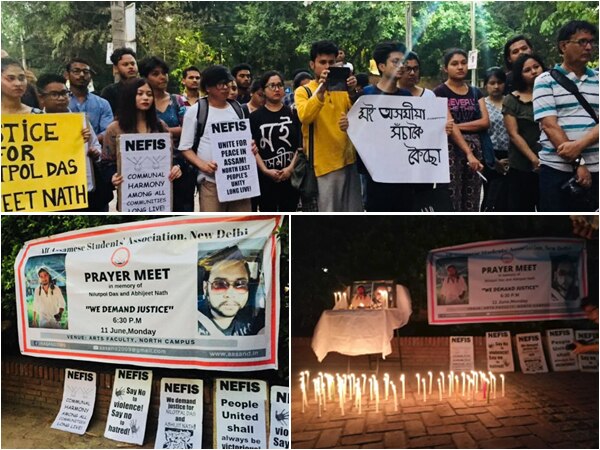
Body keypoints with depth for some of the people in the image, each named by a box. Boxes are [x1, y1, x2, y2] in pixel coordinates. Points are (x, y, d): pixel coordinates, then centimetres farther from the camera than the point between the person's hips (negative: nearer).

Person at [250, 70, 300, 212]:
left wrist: (291, 167, -10)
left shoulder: (293, 114, 7)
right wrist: (265, 170, -13)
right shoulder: (255, 116, 4)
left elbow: (301, 145, 3)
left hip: (290, 176, 1)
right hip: (265, 177, -1)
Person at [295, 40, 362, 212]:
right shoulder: (303, 91, 0)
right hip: (325, 162, -4)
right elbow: (304, 117, -20)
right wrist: (320, 90, -32)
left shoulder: (342, 89, 11)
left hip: (348, 159, 5)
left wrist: (353, 92, -20)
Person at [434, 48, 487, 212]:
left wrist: (457, 126, -9)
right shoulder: (440, 92, 0)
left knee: (472, 205, 6)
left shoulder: (475, 92, 15)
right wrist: (468, 152, -16)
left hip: (475, 149, 5)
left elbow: (485, 122, 4)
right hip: (450, 150, -5)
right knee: (451, 203, -7)